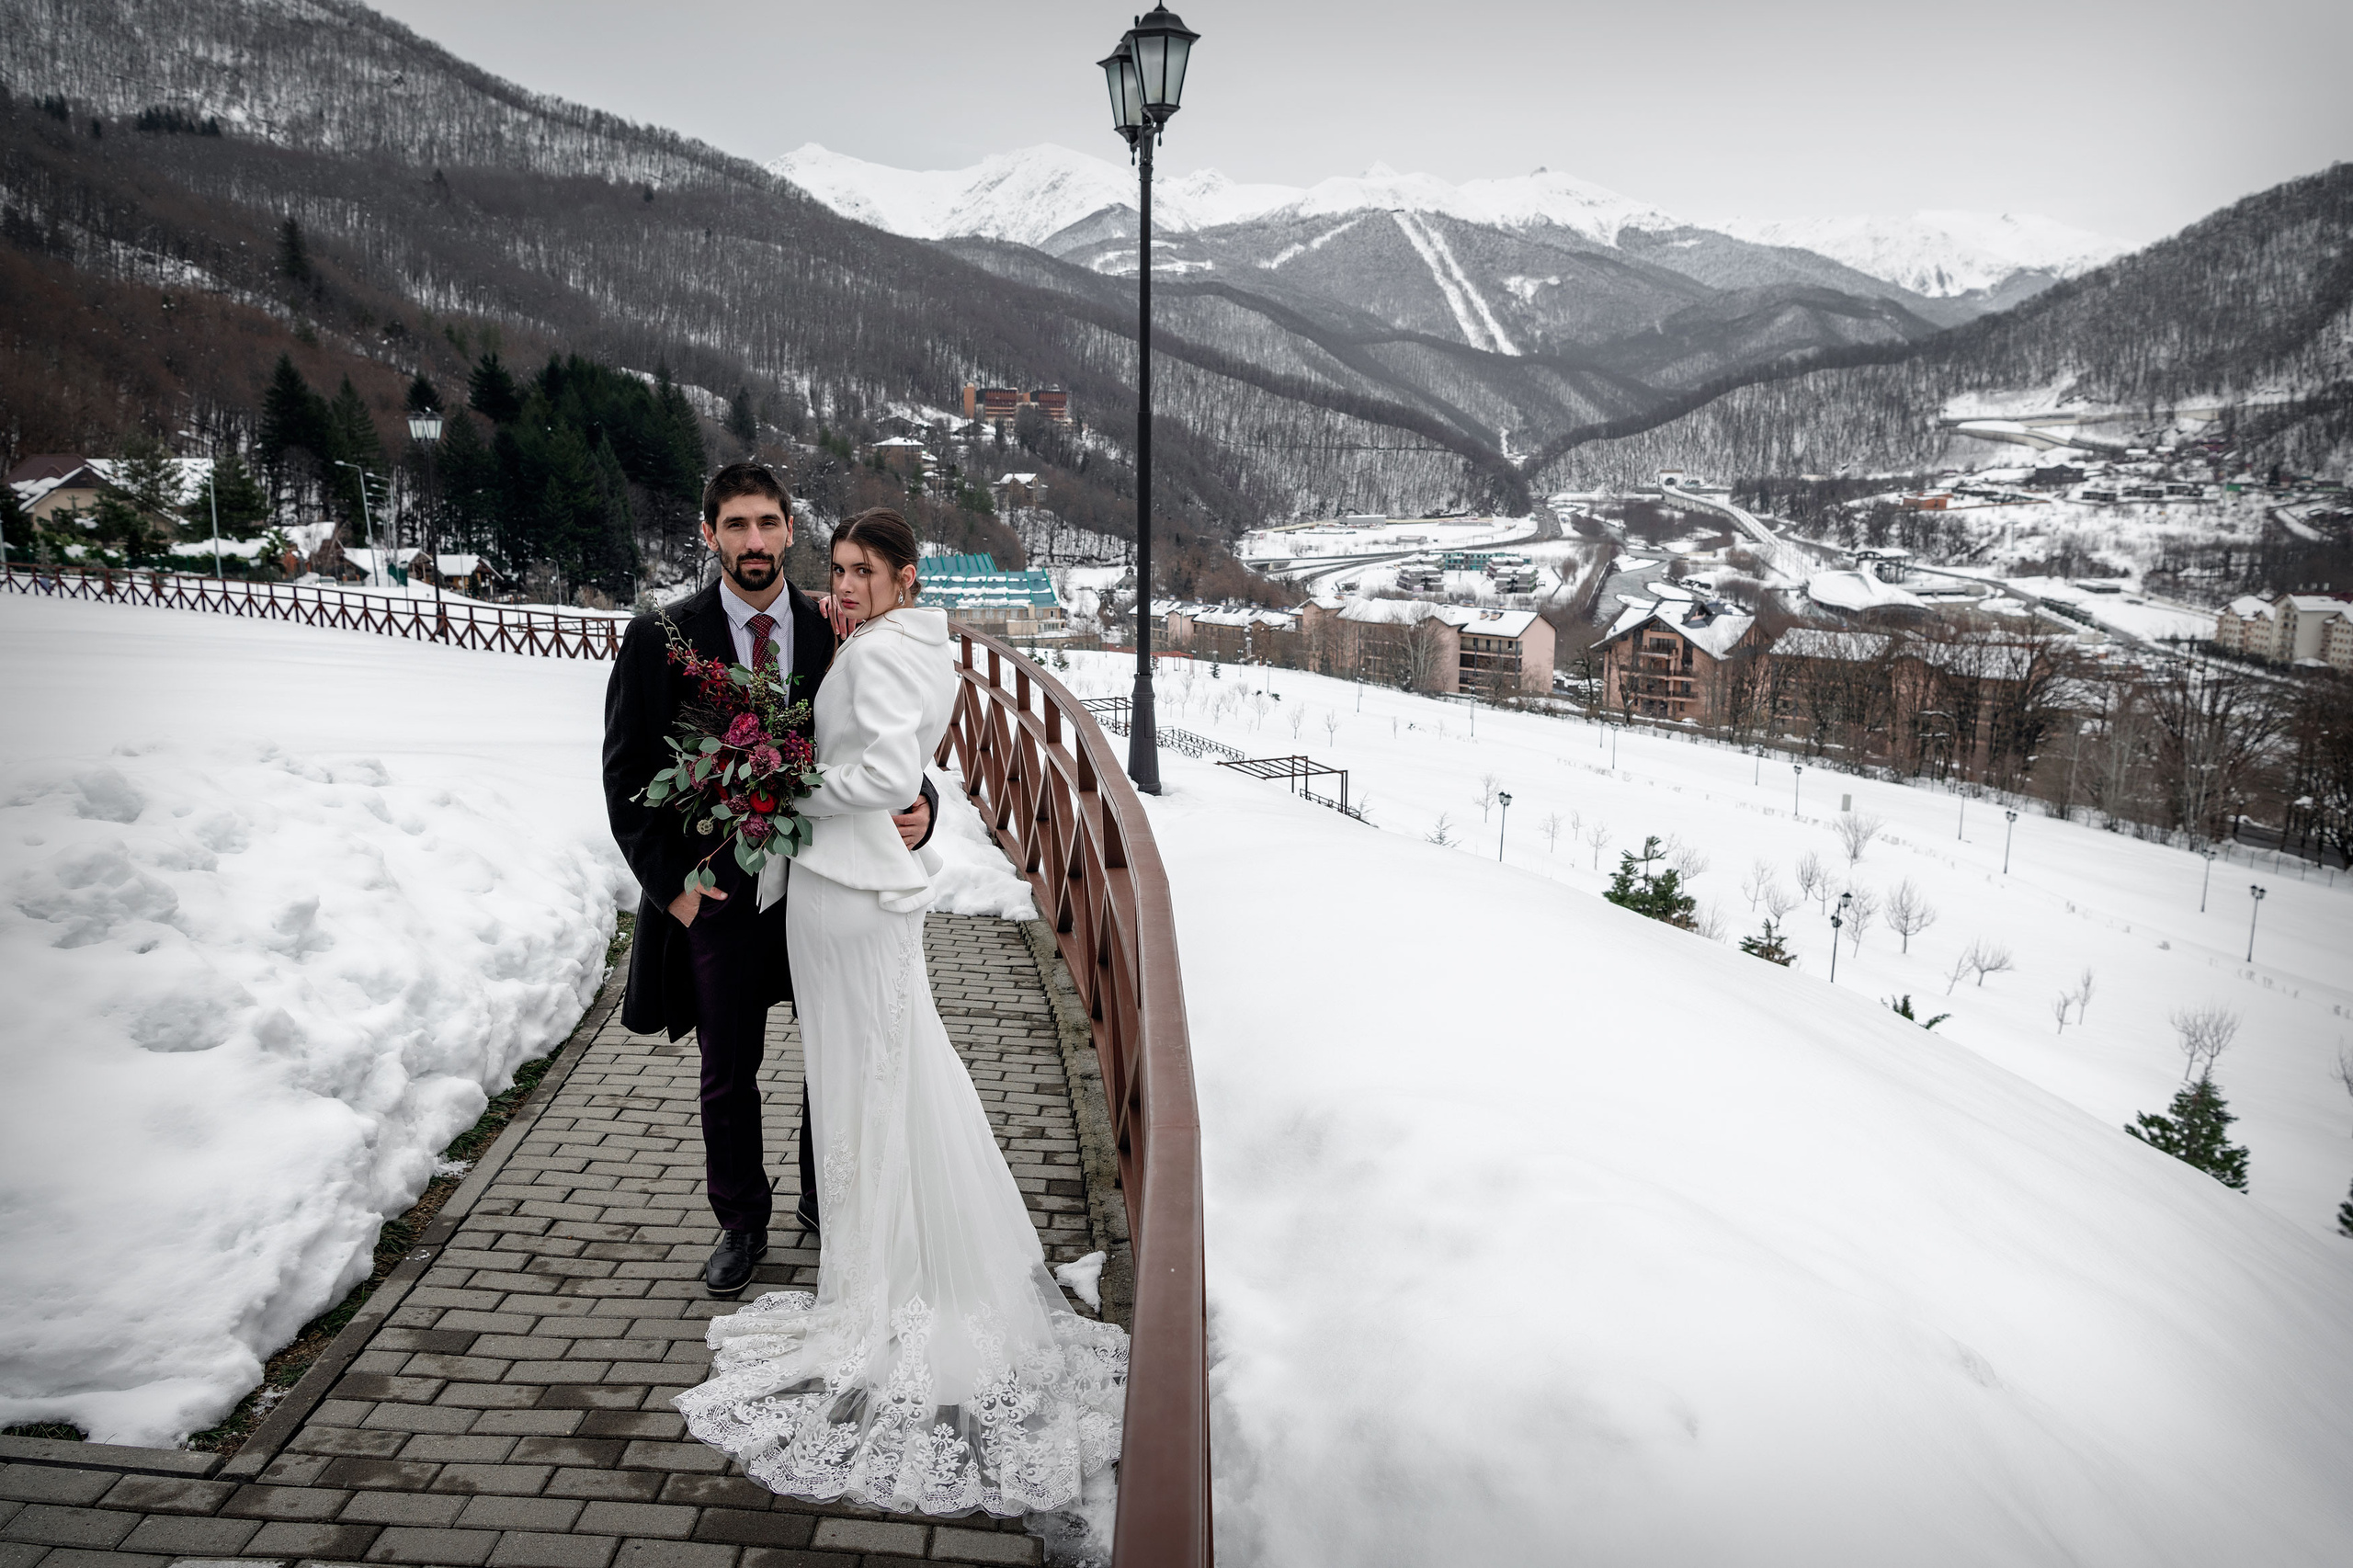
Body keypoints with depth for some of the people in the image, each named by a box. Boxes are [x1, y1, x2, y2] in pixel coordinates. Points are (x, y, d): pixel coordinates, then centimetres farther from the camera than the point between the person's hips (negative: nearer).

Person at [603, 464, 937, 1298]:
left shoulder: (837, 633, -3)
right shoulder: (662, 636, -6)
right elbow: (627, 774, -3)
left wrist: (920, 804, -18)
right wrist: (671, 883, -9)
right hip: (718, 893, -1)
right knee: (728, 1074, 13)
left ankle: (827, 1203, 38)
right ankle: (742, 1222, 34)